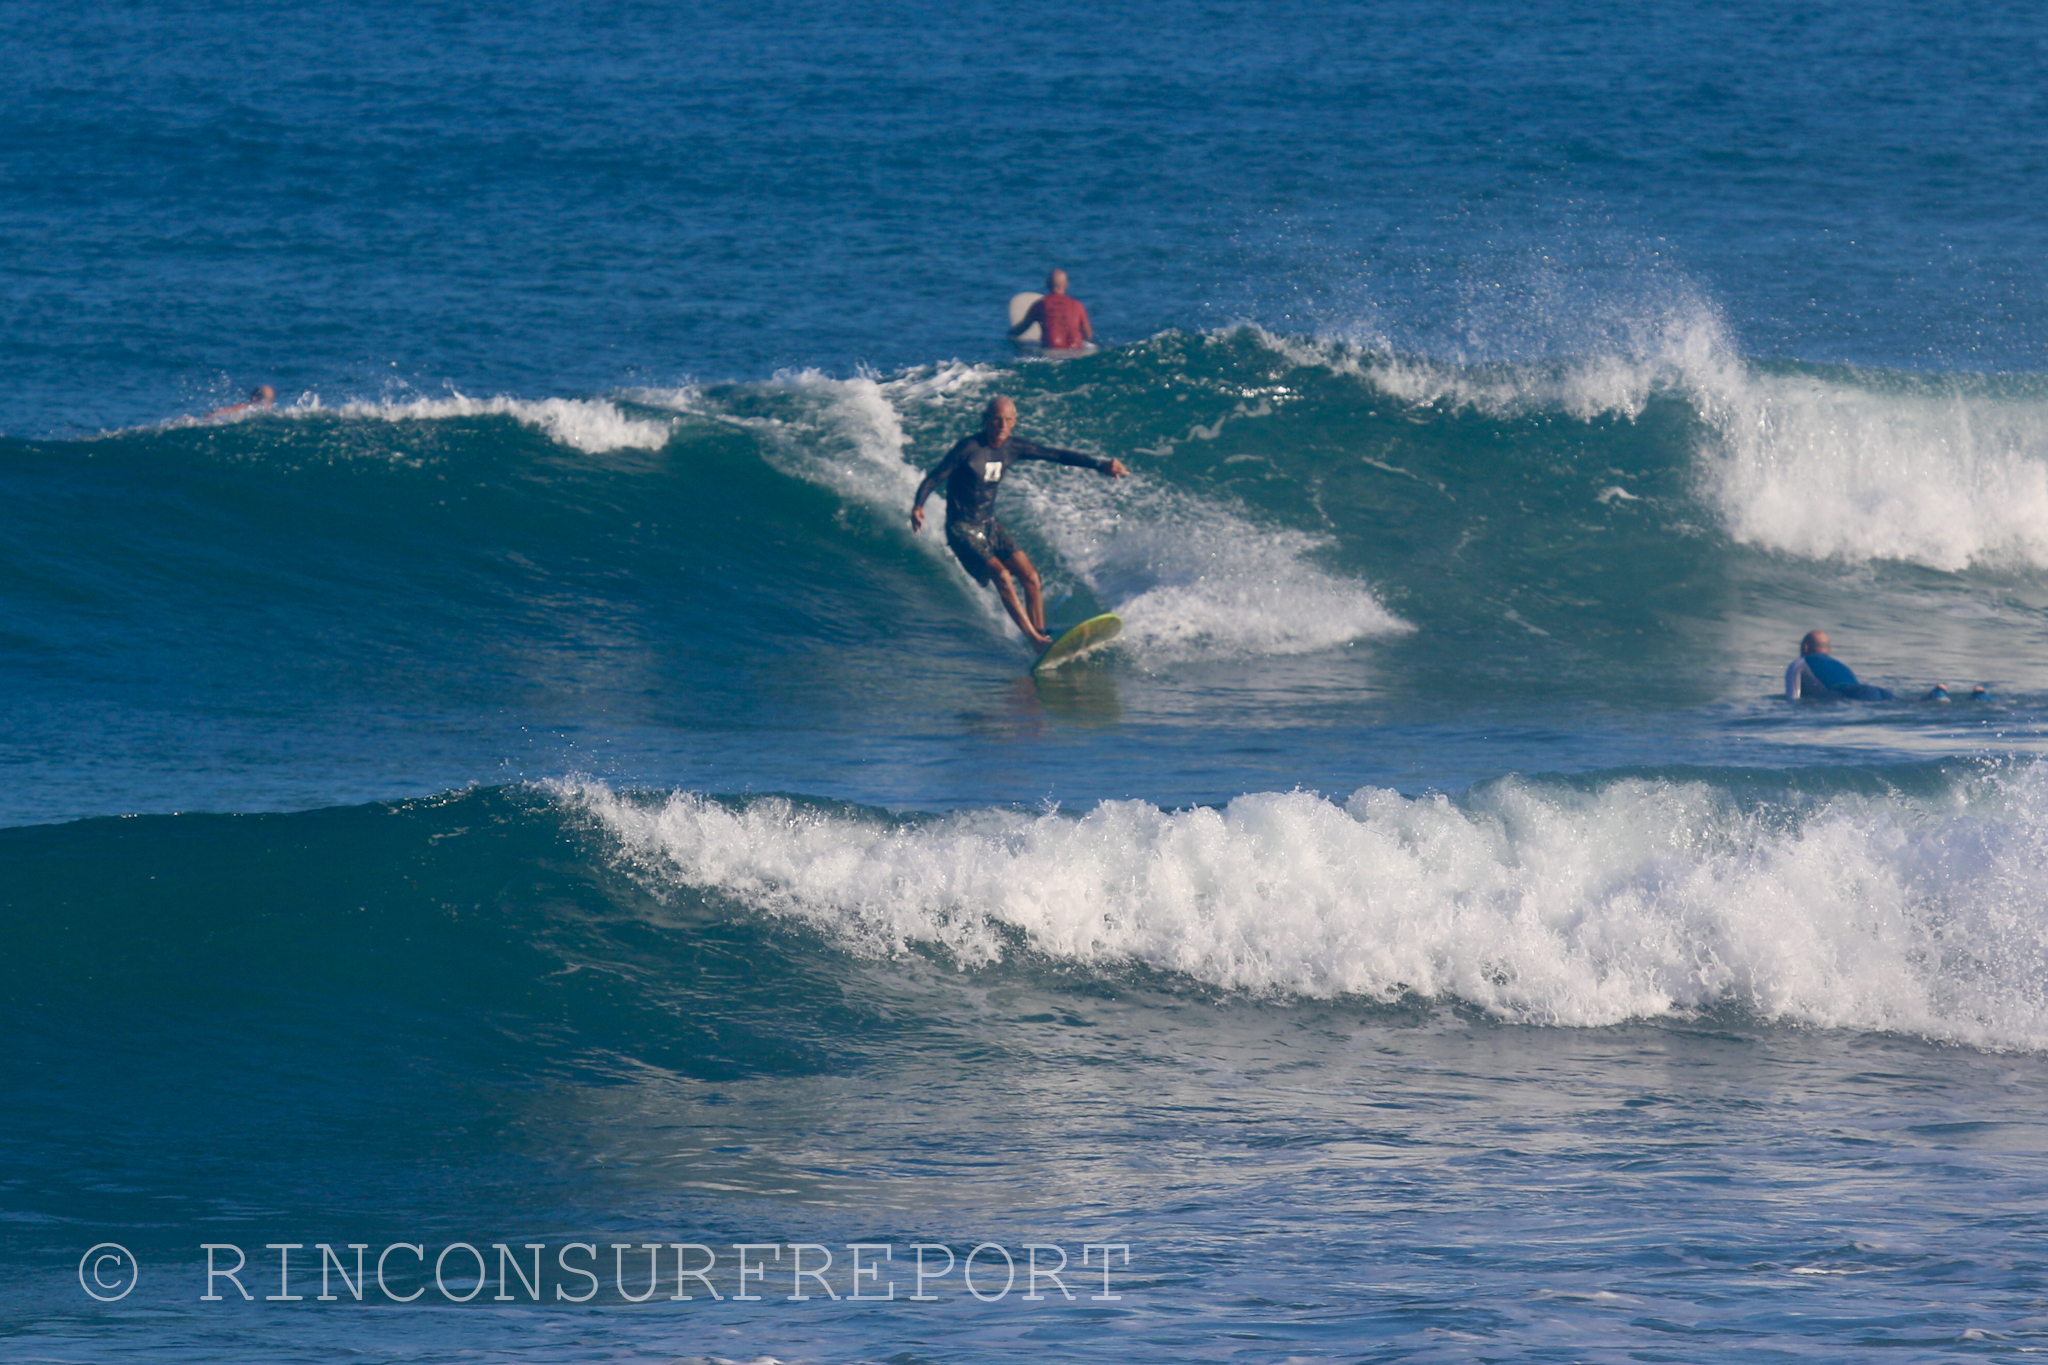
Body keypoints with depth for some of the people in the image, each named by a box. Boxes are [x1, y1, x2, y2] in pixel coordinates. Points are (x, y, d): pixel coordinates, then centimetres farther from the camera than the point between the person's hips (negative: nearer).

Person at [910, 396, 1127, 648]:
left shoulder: (1012, 448, 1)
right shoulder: (968, 449, -16)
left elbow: (1057, 455, 7)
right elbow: (933, 478, -17)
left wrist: (1100, 465, 3)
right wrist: (917, 507, -36)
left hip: (990, 526, 7)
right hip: (962, 530, -7)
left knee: (1030, 577, -7)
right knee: (1001, 575, -22)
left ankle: (1041, 635, 0)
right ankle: (1036, 640, -25)